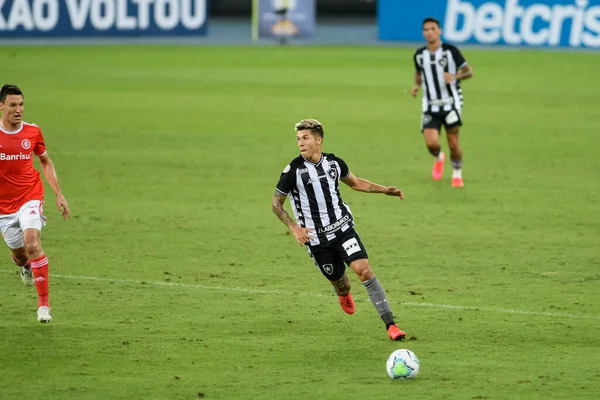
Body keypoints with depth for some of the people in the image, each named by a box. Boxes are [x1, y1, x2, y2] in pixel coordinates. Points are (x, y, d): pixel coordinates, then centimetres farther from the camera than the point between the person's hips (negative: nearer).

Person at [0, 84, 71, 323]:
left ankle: (43, 304, -19)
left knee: (32, 243, -23)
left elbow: (46, 163, 13)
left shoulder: (32, 132, -3)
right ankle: (25, 266, 54)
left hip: (30, 198, -1)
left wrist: (59, 195, 6)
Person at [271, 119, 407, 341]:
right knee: (340, 284, 7)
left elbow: (354, 183, 19)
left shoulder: (334, 162, -1)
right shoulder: (294, 170, -12)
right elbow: (276, 204, -1)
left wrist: (385, 190, 10)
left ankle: (390, 324, -14)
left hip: (343, 228, 2)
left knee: (364, 270, -17)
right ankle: (344, 295, 49)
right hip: (316, 239, -2)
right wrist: (295, 228, -13)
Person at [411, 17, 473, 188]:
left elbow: (469, 71, -3)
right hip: (430, 105, 2)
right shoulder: (419, 54, 4)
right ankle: (439, 158, 24)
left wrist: (455, 76, -23)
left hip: (450, 102, -2)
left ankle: (457, 174, 23)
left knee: (453, 143, -2)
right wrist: (416, 86, 1)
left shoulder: (451, 51, -8)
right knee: (431, 143, -13)